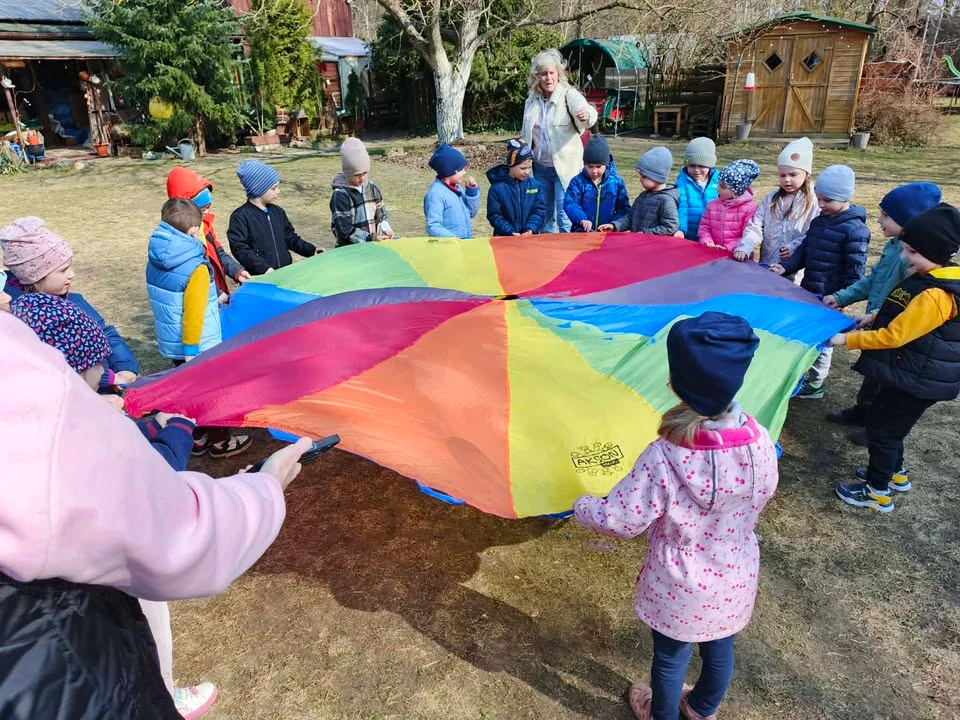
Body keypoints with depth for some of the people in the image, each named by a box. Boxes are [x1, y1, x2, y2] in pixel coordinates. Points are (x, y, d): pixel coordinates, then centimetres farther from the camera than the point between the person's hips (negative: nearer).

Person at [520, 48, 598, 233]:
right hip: (540, 167, 6)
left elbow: (583, 108, -33)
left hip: (565, 167, -5)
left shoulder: (569, 94, -11)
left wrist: (587, 114, -54)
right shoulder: (532, 98, 5)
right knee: (544, 216, 14)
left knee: (565, 217, -6)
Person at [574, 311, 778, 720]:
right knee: (720, 649, 30)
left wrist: (582, 508, -3)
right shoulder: (760, 442, -21)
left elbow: (620, 521, -24)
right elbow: (762, 496, -1)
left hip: (680, 589, -4)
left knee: (670, 658, 24)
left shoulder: (663, 458, -35)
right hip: (735, 579, 4)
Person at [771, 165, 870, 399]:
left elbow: (855, 271, -16)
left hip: (829, 298, -7)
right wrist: (785, 267, -6)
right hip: (808, 292, 7)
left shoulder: (854, 230, -18)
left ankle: (814, 385, 21)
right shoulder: (818, 221, 5)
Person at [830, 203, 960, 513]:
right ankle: (895, 474, 42)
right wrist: (874, 318, 6)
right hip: (909, 371, 10)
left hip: (917, 379, -10)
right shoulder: (931, 279, 3)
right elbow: (905, 317, 18)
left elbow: (893, 336, -26)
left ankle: (878, 492, 19)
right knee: (888, 424, 24)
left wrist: (847, 340, -18)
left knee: (881, 427, 4)